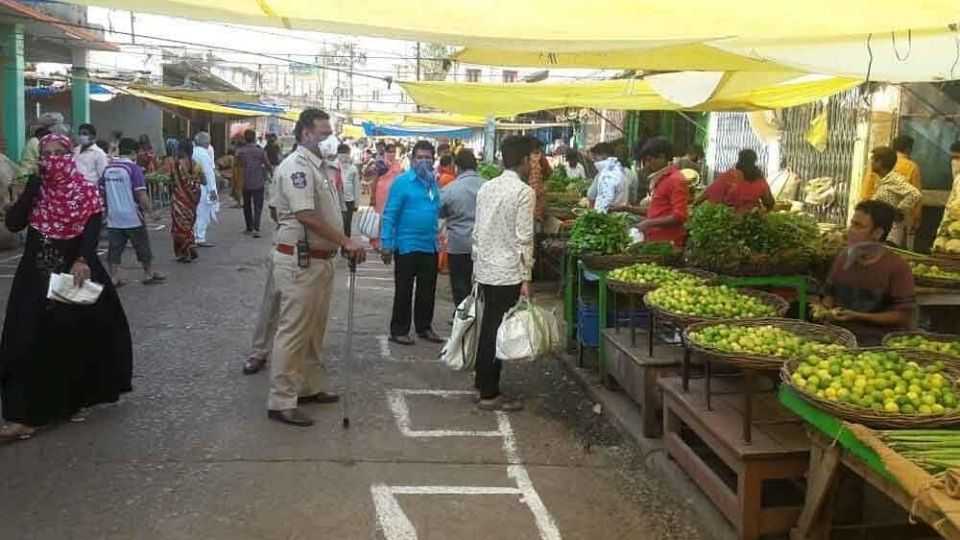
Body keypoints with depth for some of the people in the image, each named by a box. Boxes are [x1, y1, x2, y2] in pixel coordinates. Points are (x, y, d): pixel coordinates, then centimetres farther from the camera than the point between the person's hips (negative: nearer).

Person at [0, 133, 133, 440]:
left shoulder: (86, 193, -3)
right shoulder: (35, 189, 5)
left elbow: (93, 230, -17)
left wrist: (82, 260, -34)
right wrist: (33, 186, -13)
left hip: (74, 271, -2)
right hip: (36, 275, 2)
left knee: (78, 337, 4)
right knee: (32, 341, -4)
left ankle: (73, 401, 25)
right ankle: (27, 414, -3)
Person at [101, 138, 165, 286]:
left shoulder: (108, 168, 5)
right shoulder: (134, 168, -12)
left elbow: (102, 191, 11)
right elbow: (141, 195, -17)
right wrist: (148, 209, -3)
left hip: (113, 218, 5)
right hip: (133, 217, -4)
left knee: (115, 249, 7)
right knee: (143, 247, 11)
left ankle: (114, 278, 5)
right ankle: (149, 275, 22)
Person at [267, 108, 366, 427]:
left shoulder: (318, 167, 15)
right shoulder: (296, 166, -16)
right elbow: (306, 216, -25)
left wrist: (344, 244, 12)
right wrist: (346, 242, -22)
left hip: (320, 259, 10)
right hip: (300, 261, -10)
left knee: (315, 329, 18)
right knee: (293, 331, -4)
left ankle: (309, 388, 30)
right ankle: (281, 402, 3)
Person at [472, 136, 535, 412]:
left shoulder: (486, 187, 9)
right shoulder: (524, 192, -13)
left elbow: (477, 232, 12)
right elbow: (524, 238, -16)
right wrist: (526, 278, -12)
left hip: (485, 270, 7)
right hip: (508, 273, -7)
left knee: (488, 327, 18)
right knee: (499, 332, 0)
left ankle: (482, 380, 30)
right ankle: (489, 394, 8)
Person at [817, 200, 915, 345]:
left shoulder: (897, 268, -9)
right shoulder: (843, 257, 8)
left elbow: (903, 315, -10)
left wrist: (857, 316, -16)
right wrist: (825, 309, -2)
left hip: (879, 341, -4)